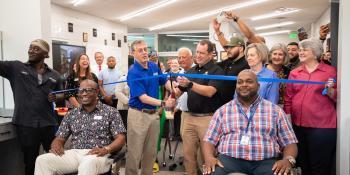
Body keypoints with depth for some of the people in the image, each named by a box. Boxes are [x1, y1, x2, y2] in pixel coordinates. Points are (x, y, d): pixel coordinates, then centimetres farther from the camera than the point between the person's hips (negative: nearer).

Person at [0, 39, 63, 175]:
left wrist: (56, 98, -5)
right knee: (30, 161, 11)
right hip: (25, 124, -1)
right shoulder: (15, 67, 5)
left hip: (49, 124, 1)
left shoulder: (54, 76, 9)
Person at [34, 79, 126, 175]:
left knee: (89, 162, -40)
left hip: (98, 155, -4)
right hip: (74, 153, 4)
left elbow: (121, 138, -1)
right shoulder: (71, 114, 18)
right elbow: (59, 138, 18)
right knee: (42, 160, -21)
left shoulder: (111, 112, 6)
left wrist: (106, 149, -20)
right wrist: (56, 145, -7)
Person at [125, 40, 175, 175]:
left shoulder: (154, 66, 4)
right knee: (135, 152, 3)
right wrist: (164, 103, -27)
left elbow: (164, 81, 17)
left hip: (153, 113, 6)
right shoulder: (133, 73, -16)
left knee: (151, 152, 17)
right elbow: (143, 98, -20)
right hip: (138, 114, -6)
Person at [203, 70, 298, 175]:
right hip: (230, 160, 0)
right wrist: (209, 157, -11)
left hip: (265, 162, 1)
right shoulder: (222, 111, 13)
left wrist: (288, 159, -11)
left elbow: (290, 143, 10)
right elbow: (210, 140, 10)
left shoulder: (275, 111, 12)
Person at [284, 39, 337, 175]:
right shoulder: (294, 73, 8)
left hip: (322, 127, -3)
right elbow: (288, 99, 10)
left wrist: (331, 91, -17)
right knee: (303, 164, 17)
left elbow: (338, 98, 3)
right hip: (298, 126, 4)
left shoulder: (331, 71, 0)